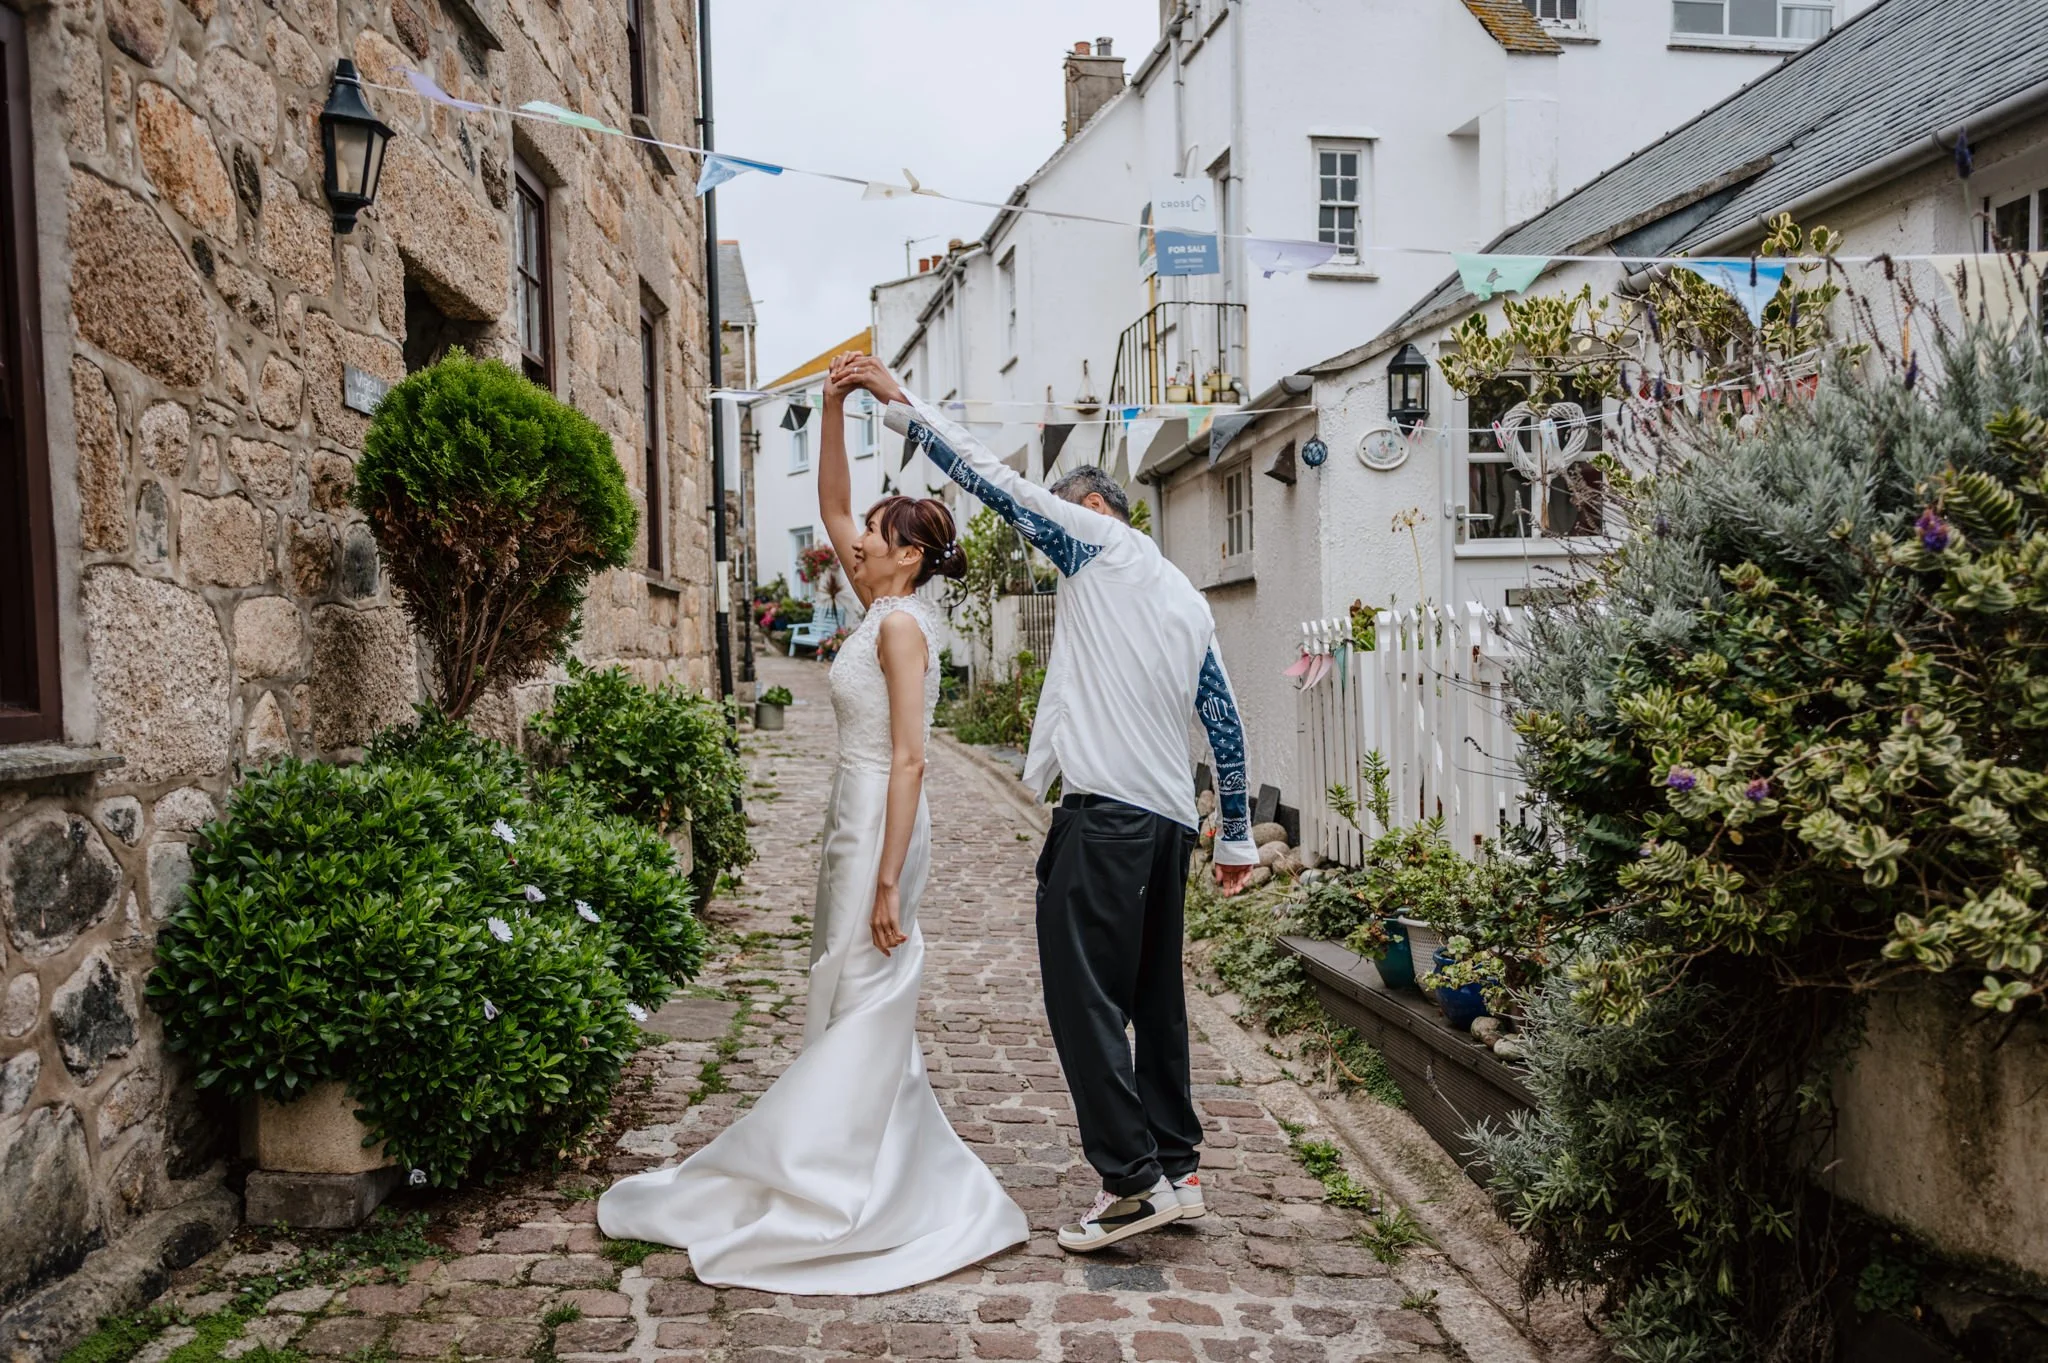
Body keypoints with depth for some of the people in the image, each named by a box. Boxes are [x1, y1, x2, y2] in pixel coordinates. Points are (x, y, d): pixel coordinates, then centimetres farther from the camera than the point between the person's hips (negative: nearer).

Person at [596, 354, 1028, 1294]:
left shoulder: (901, 625, -15)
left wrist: (887, 882, -22)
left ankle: (825, 1198, 8)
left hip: (879, 827, -10)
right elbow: (830, 507, 18)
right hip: (857, 823, 10)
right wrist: (833, 408, 9)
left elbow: (908, 760, -20)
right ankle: (873, 1181, 28)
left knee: (860, 1013, -2)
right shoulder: (881, 610, 11)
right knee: (859, 1010, 16)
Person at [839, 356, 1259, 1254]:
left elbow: (994, 480, 0)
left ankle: (1133, 1181, -5)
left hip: (1105, 815, -9)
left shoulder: (1097, 542, 0)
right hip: (1170, 819, 9)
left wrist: (899, 404, 9)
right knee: (1153, 996, 14)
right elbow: (1225, 724, 20)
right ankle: (1176, 1169, 20)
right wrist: (1237, 836, 24)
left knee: (1084, 994, -6)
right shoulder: (1189, 600, 21)